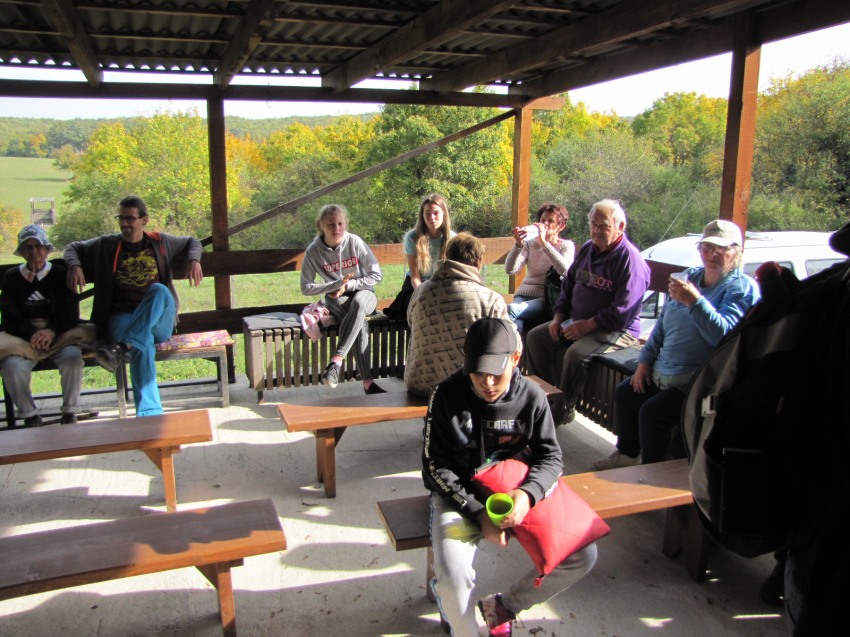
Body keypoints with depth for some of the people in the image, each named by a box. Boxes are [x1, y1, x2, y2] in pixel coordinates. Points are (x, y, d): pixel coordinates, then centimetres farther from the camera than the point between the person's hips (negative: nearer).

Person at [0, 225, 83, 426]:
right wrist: (32, 334, -16)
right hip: (23, 337, 1)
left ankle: (70, 413, -14)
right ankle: (30, 416, -8)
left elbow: (70, 312, 1)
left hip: (58, 334, -1)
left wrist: (51, 331, -17)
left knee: (73, 357, -32)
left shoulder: (60, 273, 11)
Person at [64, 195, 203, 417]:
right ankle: (149, 413, -49)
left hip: (159, 322, 1)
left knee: (159, 290, -36)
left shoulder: (161, 242, 15)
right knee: (143, 344, -38)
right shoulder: (107, 246, 14)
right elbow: (72, 247, 25)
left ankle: (120, 348, -48)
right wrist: (74, 265, 1)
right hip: (122, 317, -1)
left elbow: (192, 242, 28)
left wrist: (194, 260, 6)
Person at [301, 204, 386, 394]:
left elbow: (377, 275, -5)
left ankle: (336, 361, -43)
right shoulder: (313, 251, -8)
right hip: (336, 298, 0)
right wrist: (337, 284, -15)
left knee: (358, 304, -39)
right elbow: (306, 288, -5)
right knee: (359, 323, -34)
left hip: (363, 292, 1)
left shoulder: (355, 242, -9)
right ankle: (367, 382, -37)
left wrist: (348, 285, -13)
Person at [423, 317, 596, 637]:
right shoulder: (447, 395, -13)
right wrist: (478, 513, -19)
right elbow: (435, 465, -9)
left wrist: (528, 493, -23)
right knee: (453, 577, -28)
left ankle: (503, 606, 12)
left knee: (583, 554, -9)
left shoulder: (532, 397, -7)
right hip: (460, 496, -3)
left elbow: (550, 457, -1)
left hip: (516, 493, 3)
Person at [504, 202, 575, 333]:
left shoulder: (566, 246, 9)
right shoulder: (530, 244, 17)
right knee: (515, 325, -33)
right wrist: (518, 244, -14)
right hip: (524, 294, 3)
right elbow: (510, 269, 2)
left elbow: (565, 270, -15)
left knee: (512, 309, -34)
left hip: (547, 299, -3)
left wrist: (544, 243, -18)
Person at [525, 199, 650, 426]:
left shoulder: (631, 260, -17)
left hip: (617, 330, -8)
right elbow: (568, 285, 17)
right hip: (577, 320, 9)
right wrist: (558, 318, 4)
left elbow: (622, 313, -23)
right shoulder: (587, 249, 9)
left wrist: (587, 325, -22)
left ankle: (563, 411, -11)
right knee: (536, 336, -3)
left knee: (576, 354, -32)